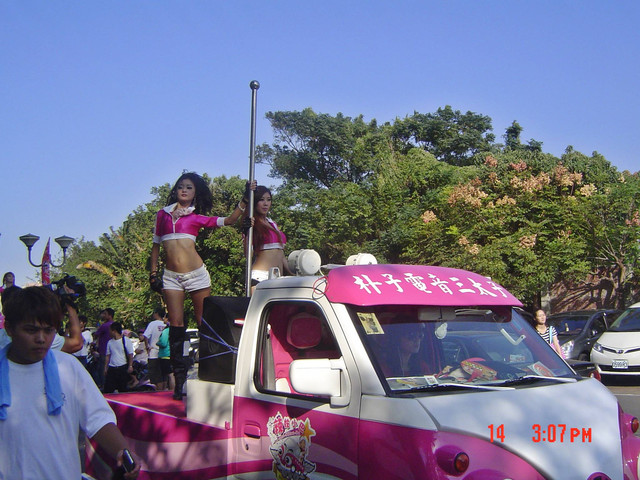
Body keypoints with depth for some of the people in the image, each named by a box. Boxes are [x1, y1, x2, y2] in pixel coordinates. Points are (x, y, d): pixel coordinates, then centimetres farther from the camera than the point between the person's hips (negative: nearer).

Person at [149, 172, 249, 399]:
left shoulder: (196, 217, 8)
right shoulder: (163, 214, 13)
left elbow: (229, 220, 1)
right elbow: (156, 245, 17)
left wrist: (245, 200, -5)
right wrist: (153, 272, 11)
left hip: (196, 274, -1)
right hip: (171, 277, 1)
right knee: (176, 325, -4)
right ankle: (180, 380, -2)